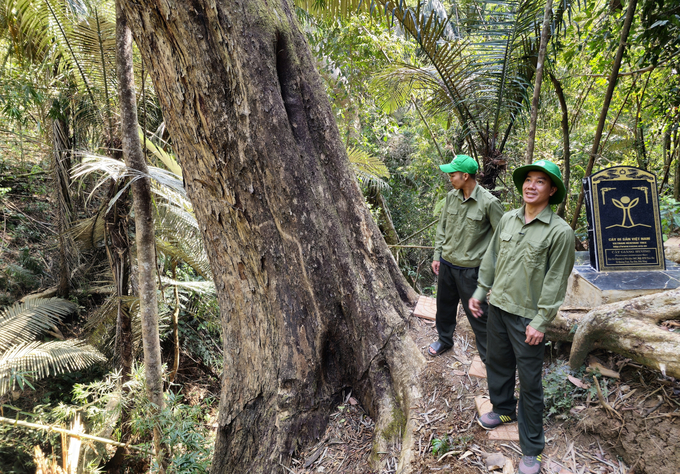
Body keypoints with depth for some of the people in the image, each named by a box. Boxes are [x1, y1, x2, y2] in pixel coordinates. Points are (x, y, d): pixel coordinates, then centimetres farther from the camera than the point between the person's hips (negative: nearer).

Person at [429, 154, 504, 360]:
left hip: (470, 268, -6)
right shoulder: (451, 196, -1)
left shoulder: (489, 202, -18)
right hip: (446, 264, 6)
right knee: (444, 305, 22)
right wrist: (437, 255, 9)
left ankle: (488, 355, 25)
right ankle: (444, 339, 46)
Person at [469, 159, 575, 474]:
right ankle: (503, 409, 48)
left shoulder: (560, 232, -14)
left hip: (527, 317, -5)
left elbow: (556, 282, -14)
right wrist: (480, 292, 12)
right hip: (498, 306, 6)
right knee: (497, 363, 22)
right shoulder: (508, 220, 3)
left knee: (530, 382, 6)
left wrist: (540, 322, -14)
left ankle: (531, 449, 22)